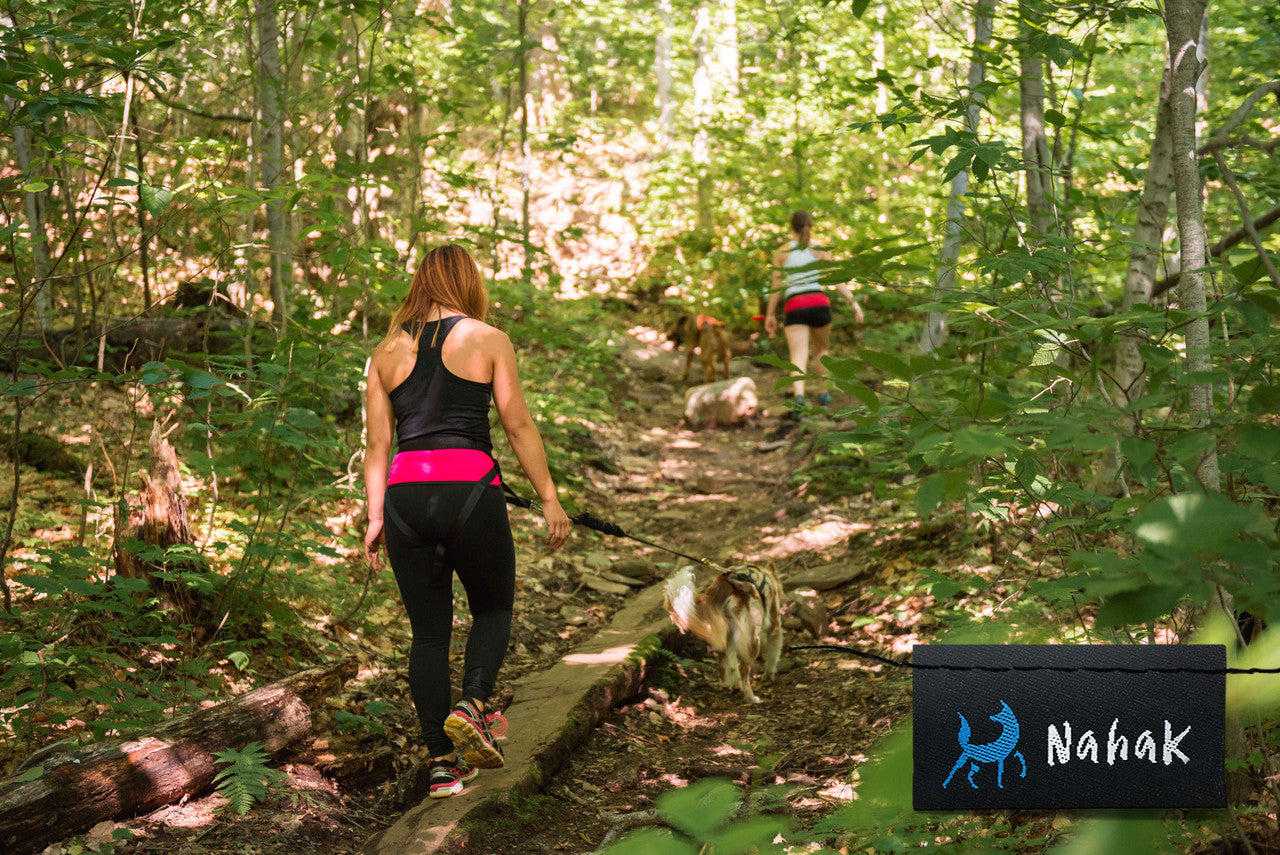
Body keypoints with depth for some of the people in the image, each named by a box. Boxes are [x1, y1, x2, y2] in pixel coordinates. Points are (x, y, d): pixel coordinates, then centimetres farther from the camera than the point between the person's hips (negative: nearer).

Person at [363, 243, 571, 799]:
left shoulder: (388, 350, 15)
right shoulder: (487, 340, 5)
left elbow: (377, 443, 12)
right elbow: (518, 426, 2)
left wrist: (375, 516, 12)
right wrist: (550, 499, 6)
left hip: (404, 495, 3)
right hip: (470, 488, -3)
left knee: (429, 631, 10)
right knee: (493, 609, 17)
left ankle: (442, 763, 9)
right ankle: (470, 707, -8)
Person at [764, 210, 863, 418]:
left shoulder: (781, 252, 9)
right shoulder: (820, 251, 10)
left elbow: (776, 286, 9)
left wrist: (770, 315, 17)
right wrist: (853, 302, -6)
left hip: (794, 307, -1)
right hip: (819, 303, 1)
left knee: (799, 358, -14)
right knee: (820, 349, 28)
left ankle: (799, 396, -39)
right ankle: (824, 393, 28)